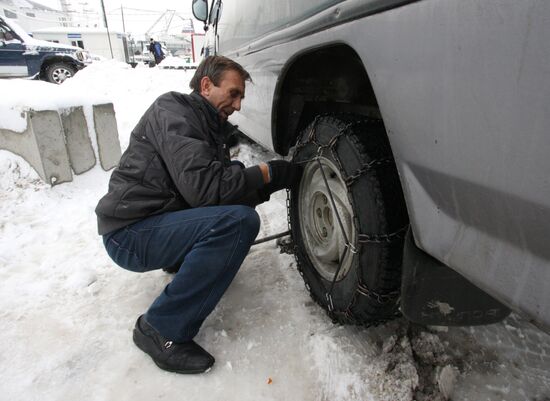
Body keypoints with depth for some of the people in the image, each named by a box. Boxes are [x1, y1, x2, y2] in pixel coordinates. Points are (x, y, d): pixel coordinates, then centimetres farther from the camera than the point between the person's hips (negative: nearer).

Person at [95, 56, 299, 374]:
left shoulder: (211, 126, 15)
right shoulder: (173, 111, -14)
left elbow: (223, 185, 9)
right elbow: (203, 187, -27)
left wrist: (268, 184, -6)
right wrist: (267, 174, -18)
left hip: (161, 217, 9)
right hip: (130, 233, -9)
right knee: (238, 220, -30)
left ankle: (184, 260, 14)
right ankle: (163, 330, -17)